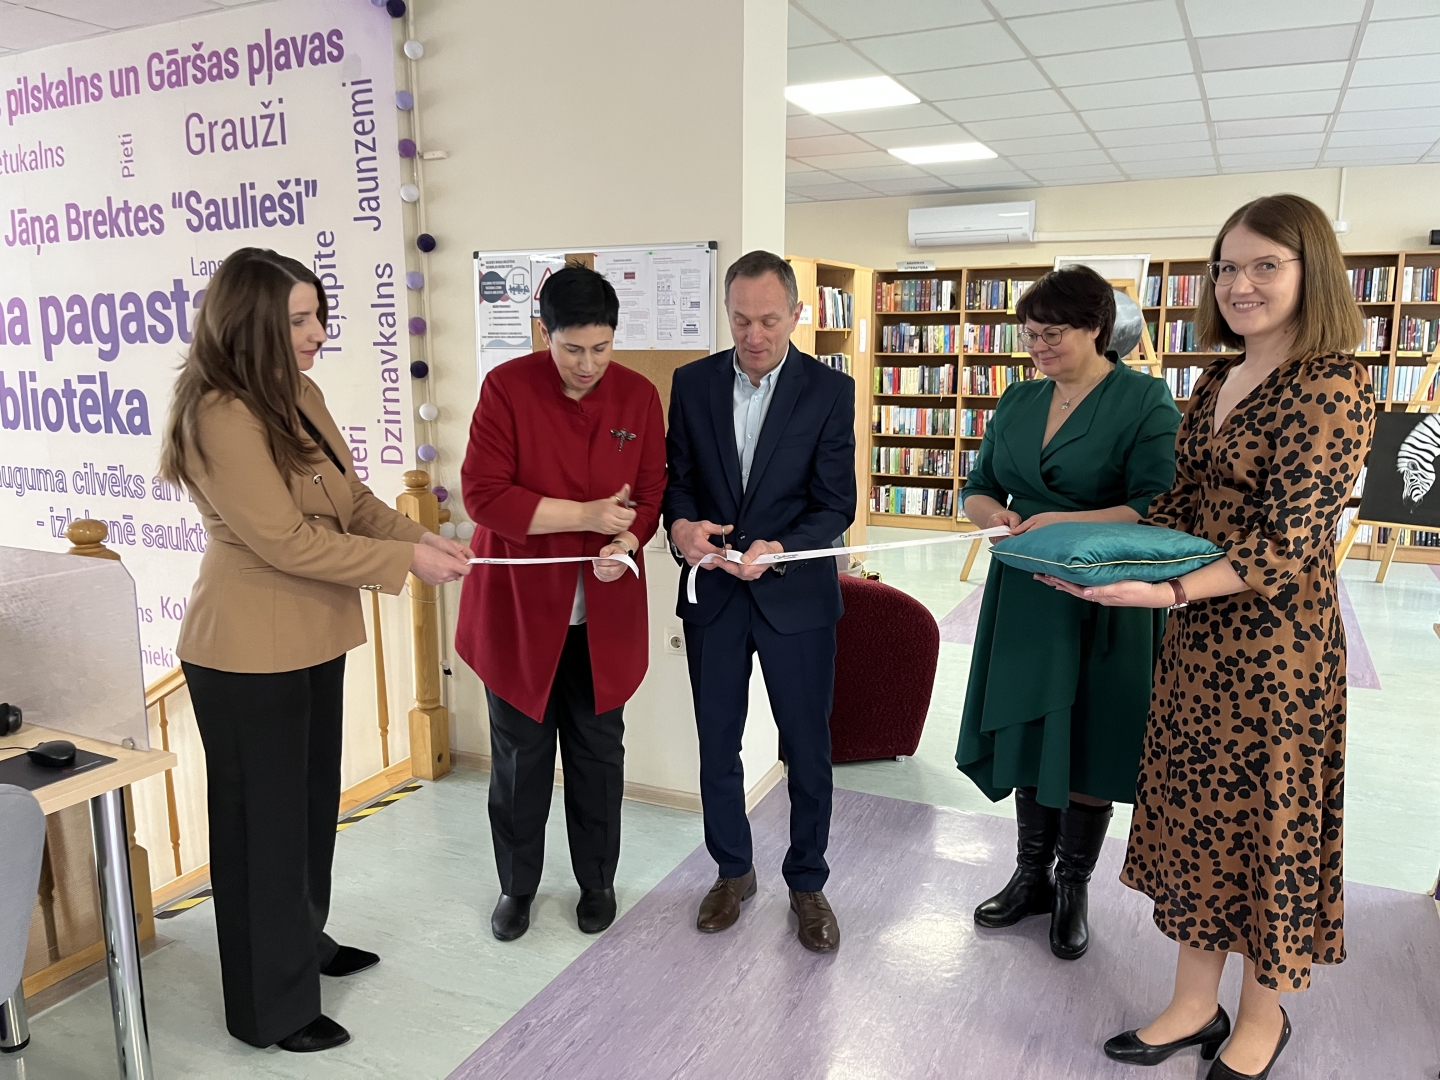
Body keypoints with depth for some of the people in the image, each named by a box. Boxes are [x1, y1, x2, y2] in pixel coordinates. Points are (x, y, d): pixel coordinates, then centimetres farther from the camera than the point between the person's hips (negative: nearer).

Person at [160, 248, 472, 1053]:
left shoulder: (301, 397, 7)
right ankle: (272, 1007, 25)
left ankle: (305, 942, 43)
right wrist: (406, 561, -21)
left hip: (312, 639, 9)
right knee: (263, 821, 6)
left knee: (313, 802, 21)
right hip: (249, 654, -9)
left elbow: (354, 499, 8)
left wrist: (423, 538, -8)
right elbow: (284, 540, -24)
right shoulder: (221, 417, -21)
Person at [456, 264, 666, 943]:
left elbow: (651, 493, 3)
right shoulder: (507, 387, -10)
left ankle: (597, 879, 35)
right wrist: (586, 514, -21)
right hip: (520, 606, -2)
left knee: (598, 750, 14)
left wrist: (626, 540, -18)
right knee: (519, 754, 10)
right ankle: (517, 884, 32)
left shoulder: (639, 396, 0)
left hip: (604, 611, 2)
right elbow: (483, 493, -15)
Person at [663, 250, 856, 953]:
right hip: (712, 594, 3)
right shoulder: (694, 382, 1)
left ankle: (807, 883, 31)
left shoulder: (830, 391, -7)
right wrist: (681, 524, -18)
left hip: (796, 595, -2)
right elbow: (678, 477, 4)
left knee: (808, 749, 9)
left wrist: (781, 548, -26)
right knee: (717, 744, 14)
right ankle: (733, 871, 36)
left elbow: (835, 505, -9)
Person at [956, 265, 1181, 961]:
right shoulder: (1018, 401, 9)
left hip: (1103, 604, -5)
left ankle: (1073, 886, 27)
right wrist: (994, 514, -11)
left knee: (1088, 744, 7)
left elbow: (1158, 507, -17)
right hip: (1023, 596, 5)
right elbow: (978, 488, 12)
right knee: (1028, 733, 13)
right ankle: (1032, 875, 31)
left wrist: (1065, 524, -26)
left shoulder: (1144, 399, -8)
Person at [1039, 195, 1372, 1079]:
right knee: (1195, 809, 14)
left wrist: (1169, 591, -33)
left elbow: (1289, 542, -21)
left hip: (1278, 646, -7)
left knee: (1270, 819, 9)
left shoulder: (1334, 384, -13)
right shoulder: (1218, 385, 10)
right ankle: (1195, 1003, 31)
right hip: (1198, 642, 7)